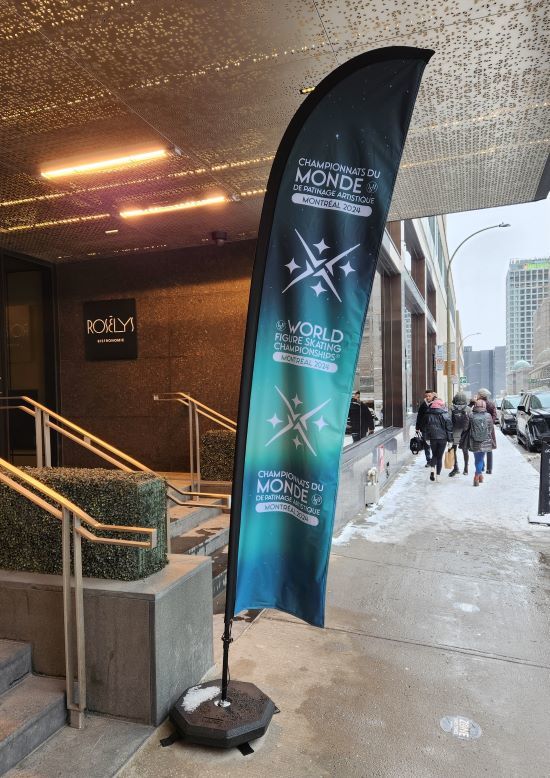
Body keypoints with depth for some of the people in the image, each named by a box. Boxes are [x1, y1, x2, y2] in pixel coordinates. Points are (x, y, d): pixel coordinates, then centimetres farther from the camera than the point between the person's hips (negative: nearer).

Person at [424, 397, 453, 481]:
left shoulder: (429, 414, 0)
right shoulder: (445, 414, -6)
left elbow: (426, 426, 6)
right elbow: (449, 427, -5)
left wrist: (427, 438, 15)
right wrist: (450, 440, 1)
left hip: (433, 438, 1)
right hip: (443, 438, -1)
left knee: (434, 455, 17)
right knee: (439, 457, 8)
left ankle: (432, 469, -6)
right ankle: (438, 475, 10)